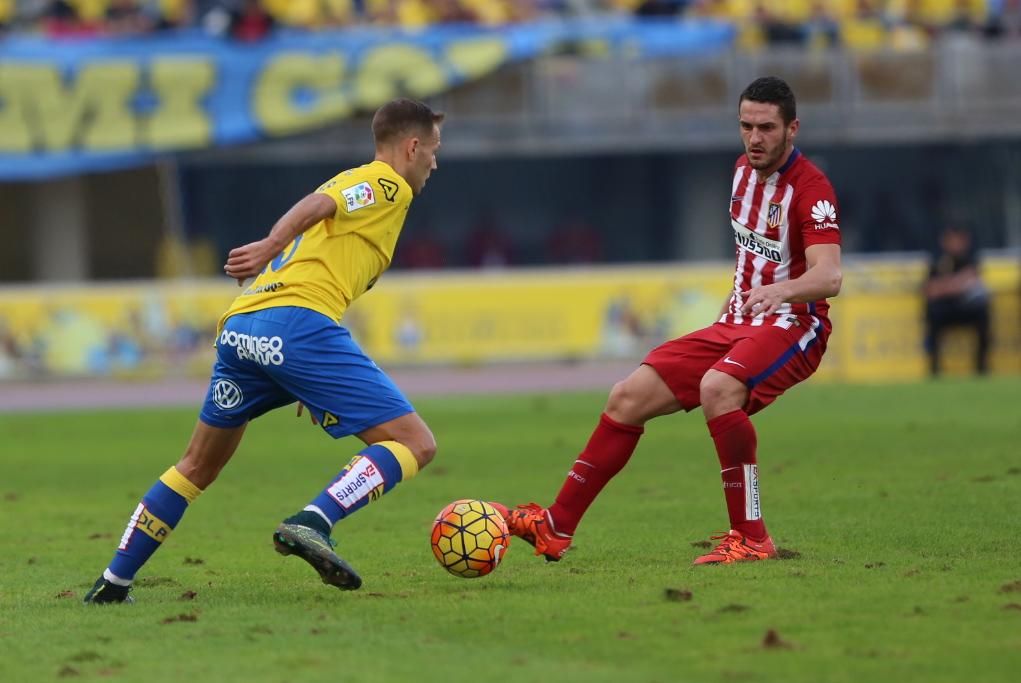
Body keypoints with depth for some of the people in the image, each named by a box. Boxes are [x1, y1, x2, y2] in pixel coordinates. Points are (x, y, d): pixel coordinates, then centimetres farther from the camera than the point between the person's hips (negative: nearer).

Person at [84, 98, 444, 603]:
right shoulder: (388, 185, 7)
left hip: (240, 329, 9)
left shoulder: (346, 182, 32)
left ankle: (112, 584, 26)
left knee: (199, 466, 24)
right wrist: (270, 247, -28)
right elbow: (319, 204, -13)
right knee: (415, 445, -8)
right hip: (300, 323, -9)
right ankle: (312, 524, -26)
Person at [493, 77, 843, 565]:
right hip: (735, 324, 8)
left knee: (717, 388, -37)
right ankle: (555, 528, 4)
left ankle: (751, 539, -29)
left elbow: (829, 276, -30)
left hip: (791, 328, -8)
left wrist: (779, 291, -48)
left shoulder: (810, 188, -16)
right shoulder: (743, 170, 9)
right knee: (628, 397, -2)